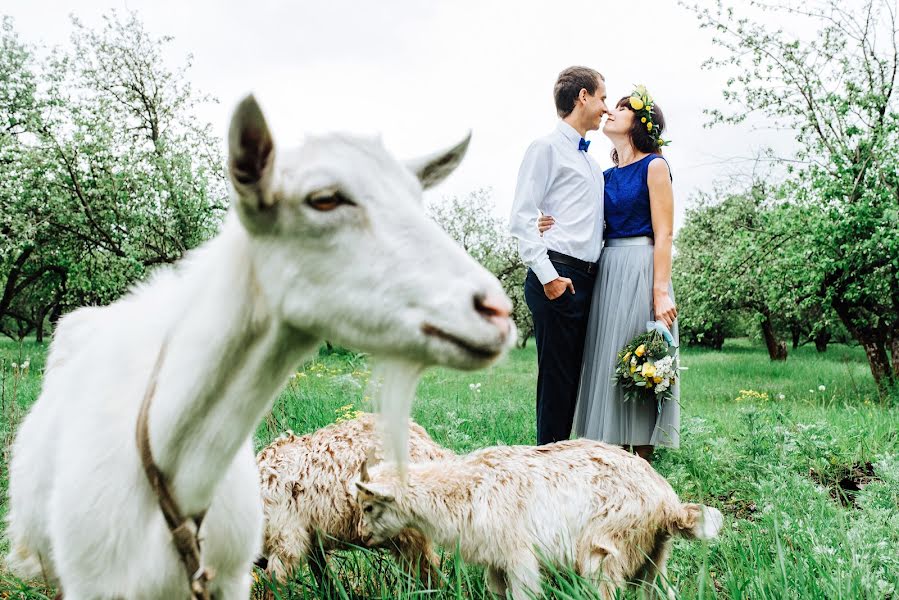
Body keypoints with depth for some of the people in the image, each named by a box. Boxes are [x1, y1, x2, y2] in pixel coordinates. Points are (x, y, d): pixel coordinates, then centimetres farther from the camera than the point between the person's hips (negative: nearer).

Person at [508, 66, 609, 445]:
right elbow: (522, 217, -11)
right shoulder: (547, 148, -2)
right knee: (556, 375, -7)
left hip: (586, 278, 8)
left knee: (572, 376, 10)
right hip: (558, 277, -8)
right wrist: (547, 275, -18)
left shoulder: (589, 161, 24)